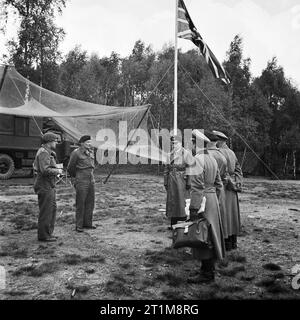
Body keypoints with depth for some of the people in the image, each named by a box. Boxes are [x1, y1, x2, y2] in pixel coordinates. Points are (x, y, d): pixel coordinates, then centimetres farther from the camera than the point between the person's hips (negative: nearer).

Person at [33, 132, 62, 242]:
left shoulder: (48, 152, 16)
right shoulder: (43, 153, -17)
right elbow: (45, 170, -27)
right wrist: (57, 171, -14)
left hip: (49, 186, 11)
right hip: (44, 186, -11)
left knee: (52, 208, 16)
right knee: (46, 211, -3)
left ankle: (48, 233, 25)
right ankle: (43, 235, 7)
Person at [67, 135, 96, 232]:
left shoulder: (91, 152, 11)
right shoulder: (76, 153, -8)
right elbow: (70, 168, 1)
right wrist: (75, 178, 11)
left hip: (91, 180, 7)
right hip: (81, 181, -6)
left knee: (90, 202, 9)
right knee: (80, 203, -3)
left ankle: (87, 223, 20)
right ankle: (78, 226, 5)